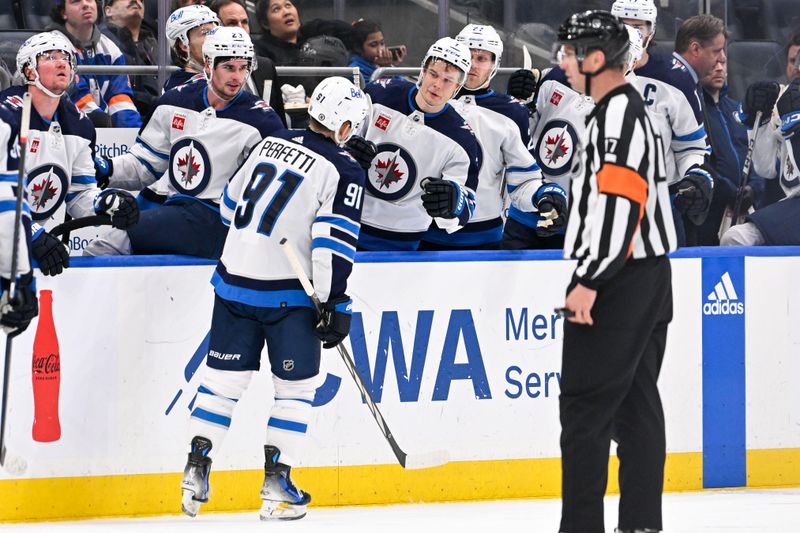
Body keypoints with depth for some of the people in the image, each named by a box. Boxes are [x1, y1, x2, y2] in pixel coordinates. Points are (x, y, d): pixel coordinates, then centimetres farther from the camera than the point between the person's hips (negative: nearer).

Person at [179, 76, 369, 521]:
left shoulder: (273, 143, 10)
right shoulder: (343, 170, -8)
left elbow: (232, 202, 20)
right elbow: (332, 241, -16)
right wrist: (335, 304, -12)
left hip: (234, 280, 5)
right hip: (288, 294, -5)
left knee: (225, 376, 13)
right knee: (296, 386, 7)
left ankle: (196, 468, 8)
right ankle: (276, 484, 3)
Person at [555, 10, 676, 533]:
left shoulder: (618, 113, -15)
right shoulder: (630, 109, 18)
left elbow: (618, 202, -24)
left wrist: (588, 282, -25)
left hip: (619, 285, -10)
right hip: (648, 279, 10)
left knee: (585, 406, -9)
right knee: (635, 406, 10)